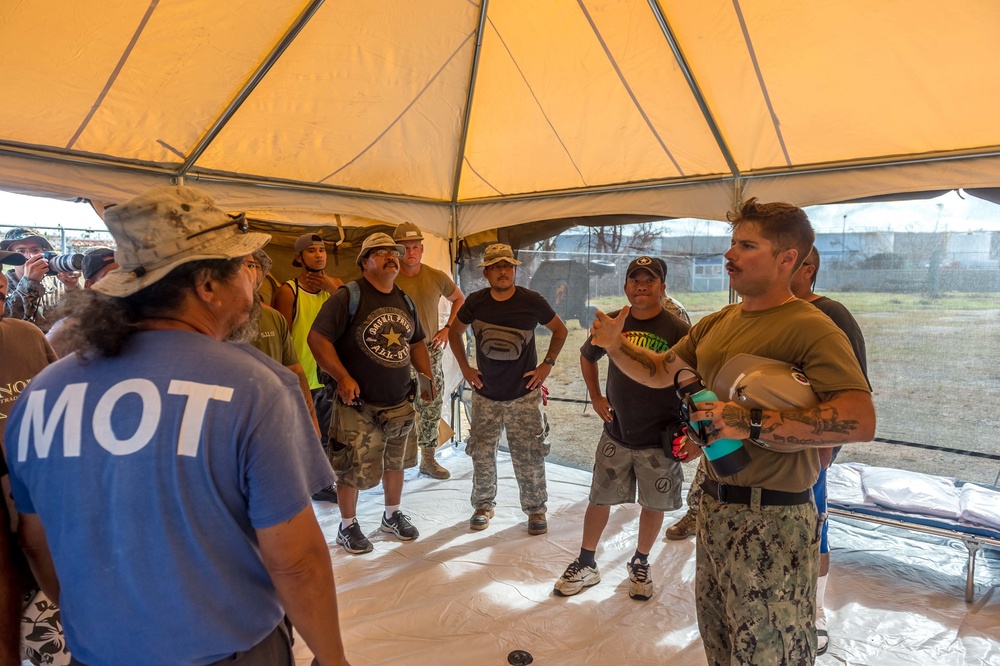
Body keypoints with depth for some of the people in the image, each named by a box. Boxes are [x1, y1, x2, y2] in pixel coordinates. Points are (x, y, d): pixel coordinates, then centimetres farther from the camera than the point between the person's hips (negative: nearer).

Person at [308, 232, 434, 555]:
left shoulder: (405, 300, 10)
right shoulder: (348, 296, -11)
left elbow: (416, 343, 20)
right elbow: (317, 338, -16)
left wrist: (427, 377, 6)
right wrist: (342, 377, -23)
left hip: (400, 404, 6)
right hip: (358, 405, -6)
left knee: (396, 463, 19)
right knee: (352, 469, 3)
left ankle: (393, 515, 39)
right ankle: (348, 526, 25)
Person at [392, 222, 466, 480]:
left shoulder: (436, 277, 2)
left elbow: (459, 299, 18)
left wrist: (448, 328, 8)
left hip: (430, 350, 3)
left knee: (431, 407, 10)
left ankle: (428, 459, 24)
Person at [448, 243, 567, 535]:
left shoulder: (531, 301, -9)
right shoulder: (476, 302, -4)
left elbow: (560, 330, 6)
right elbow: (455, 332, 13)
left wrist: (547, 364, -2)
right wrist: (465, 367, 5)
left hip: (524, 394, -2)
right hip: (485, 394, 2)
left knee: (530, 457, 3)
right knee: (482, 454, 9)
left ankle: (536, 508, 24)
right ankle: (483, 505, 31)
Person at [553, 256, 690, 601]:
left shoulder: (678, 330, -11)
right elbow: (587, 356, 17)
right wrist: (596, 397, 9)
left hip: (659, 439, -2)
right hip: (616, 434, 2)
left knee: (654, 504, 12)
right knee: (599, 499, 10)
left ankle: (640, 564, 35)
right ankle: (586, 564, 28)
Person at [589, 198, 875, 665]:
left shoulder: (810, 327, -17)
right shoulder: (717, 323, 9)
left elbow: (861, 420, -29)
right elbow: (660, 372, 17)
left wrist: (752, 425, -34)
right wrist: (615, 346, -1)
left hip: (772, 520, -8)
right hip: (715, 505, 8)